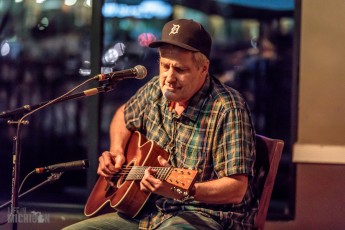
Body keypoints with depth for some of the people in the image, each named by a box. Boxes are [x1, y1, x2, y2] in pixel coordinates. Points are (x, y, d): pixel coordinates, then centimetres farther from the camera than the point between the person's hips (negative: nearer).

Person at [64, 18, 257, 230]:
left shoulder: (227, 109, -16)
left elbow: (237, 189, -20)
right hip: (145, 211, 7)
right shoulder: (156, 90, 6)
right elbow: (124, 116, 29)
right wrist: (117, 151, 9)